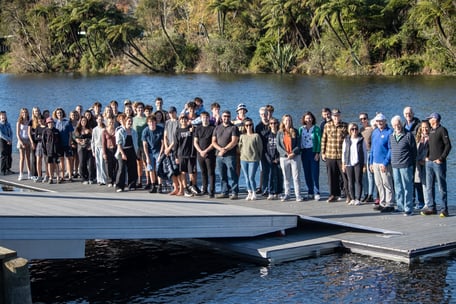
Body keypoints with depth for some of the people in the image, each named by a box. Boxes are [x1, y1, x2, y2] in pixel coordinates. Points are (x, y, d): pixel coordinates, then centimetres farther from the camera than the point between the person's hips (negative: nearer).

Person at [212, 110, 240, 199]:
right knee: (222, 176, 8)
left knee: (232, 175, -7)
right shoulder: (217, 128, 16)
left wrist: (225, 150, -14)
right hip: (219, 156, 5)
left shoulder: (233, 128, 0)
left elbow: (234, 142, -10)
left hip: (230, 156, -5)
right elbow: (213, 142, 9)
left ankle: (234, 193, -4)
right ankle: (224, 192, 15)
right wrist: (220, 148, -9)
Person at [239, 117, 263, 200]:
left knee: (251, 177, -9)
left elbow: (260, 147, 1)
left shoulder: (256, 136, -3)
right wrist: (242, 154, 9)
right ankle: (249, 193, 16)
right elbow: (240, 147, 15)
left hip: (253, 160, -4)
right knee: (247, 178, 6)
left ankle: (254, 193, 5)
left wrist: (258, 157, 5)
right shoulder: (242, 136, 9)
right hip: (244, 159, 4)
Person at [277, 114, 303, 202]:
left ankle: (298, 195, 2)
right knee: (286, 177, 7)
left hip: (295, 157, -1)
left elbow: (298, 145, 0)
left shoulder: (295, 131, 4)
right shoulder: (280, 132, 5)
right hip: (284, 158, 1)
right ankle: (286, 194, 15)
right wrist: (286, 154, -13)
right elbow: (278, 146, 0)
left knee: (296, 177, -1)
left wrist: (293, 153, -16)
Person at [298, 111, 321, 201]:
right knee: (307, 174, 5)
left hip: (313, 152, -4)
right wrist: (299, 153, 3)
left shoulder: (316, 128, -1)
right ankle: (310, 192, 10)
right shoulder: (301, 129, 10)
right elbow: (299, 141, 11)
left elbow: (319, 141, -4)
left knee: (315, 173, -8)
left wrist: (317, 153, -12)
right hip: (304, 152, 4)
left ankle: (316, 193, -7)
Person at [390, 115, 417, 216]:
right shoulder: (391, 136, 12)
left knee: (407, 188, -3)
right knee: (398, 188, 11)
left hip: (405, 166, -6)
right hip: (395, 166, 6)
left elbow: (414, 150, -3)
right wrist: (392, 162, 15)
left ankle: (408, 209, -1)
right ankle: (400, 207, 19)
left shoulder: (408, 135, -6)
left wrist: (412, 164, -3)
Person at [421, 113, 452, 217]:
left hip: (438, 163, -8)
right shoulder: (430, 131, 15)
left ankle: (444, 209, 2)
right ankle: (431, 208, 17)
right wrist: (427, 156, 8)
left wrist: (441, 158, -15)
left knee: (442, 187, -3)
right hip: (429, 162, 8)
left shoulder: (442, 130, -6)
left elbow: (448, 145, -10)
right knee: (429, 187, 9)